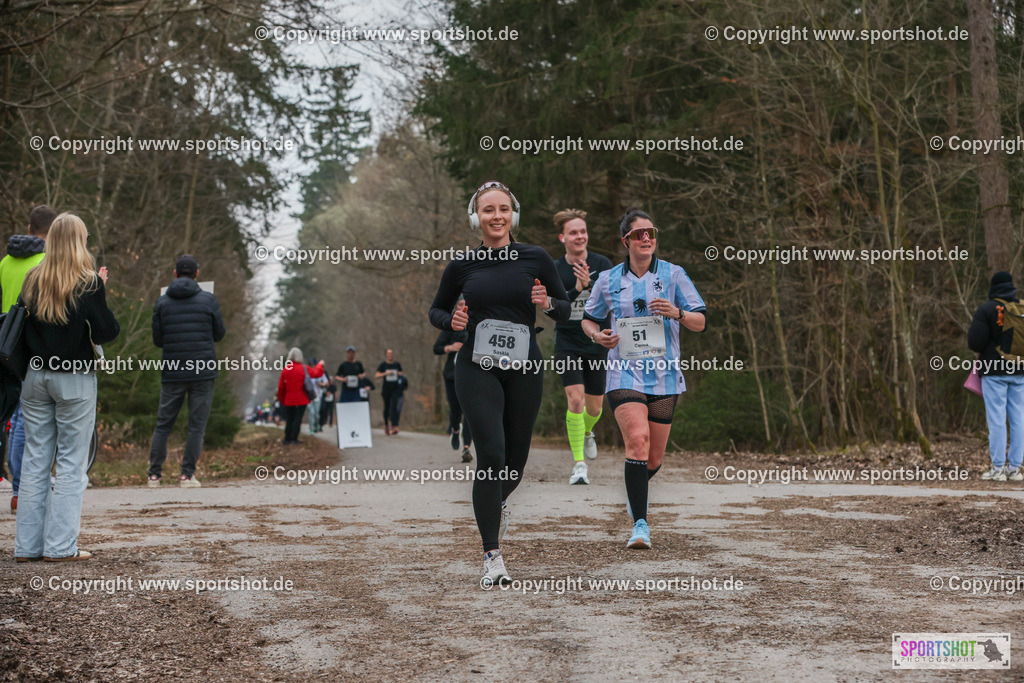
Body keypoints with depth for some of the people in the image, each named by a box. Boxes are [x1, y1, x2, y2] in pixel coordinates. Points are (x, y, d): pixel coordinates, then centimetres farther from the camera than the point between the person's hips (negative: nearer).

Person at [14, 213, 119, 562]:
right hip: (75, 378, -5)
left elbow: (22, 326, 9)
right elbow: (107, 333, -8)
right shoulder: (88, 283, -10)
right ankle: (60, 546, 1)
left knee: (35, 460, 9)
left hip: (36, 374, 5)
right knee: (71, 463, 1)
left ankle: (27, 545, 12)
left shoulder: (33, 280, 4)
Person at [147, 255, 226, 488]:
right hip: (203, 372, -2)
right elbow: (219, 334, 6)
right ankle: (187, 474, 1)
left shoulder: (162, 302, 2)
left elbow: (157, 340, 5)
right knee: (197, 425, 4)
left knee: (163, 425, 10)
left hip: (172, 373, 2)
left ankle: (154, 474, 7)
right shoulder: (208, 300, -2)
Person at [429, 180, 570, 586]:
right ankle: (492, 556, -6)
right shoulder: (462, 266, 1)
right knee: (491, 455, -13)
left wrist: (548, 303, -14)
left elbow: (566, 309, 8)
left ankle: (496, 502, 47)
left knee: (516, 458, 10)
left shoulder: (536, 259, 1)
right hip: (477, 368, -2)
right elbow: (436, 310, 14)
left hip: (525, 369, 2)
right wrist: (452, 321, -8)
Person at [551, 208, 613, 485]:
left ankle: (587, 432, 48)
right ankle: (578, 464, -11)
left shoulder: (602, 264, -4)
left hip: (597, 345, 1)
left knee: (594, 407, 11)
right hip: (567, 345, -1)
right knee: (575, 399, -18)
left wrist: (591, 283, -34)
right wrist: (576, 290, -26)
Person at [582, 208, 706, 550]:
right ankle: (640, 525, -19)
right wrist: (597, 335, -3)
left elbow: (701, 321, 3)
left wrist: (677, 313, -17)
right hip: (624, 375, -1)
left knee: (654, 459, 6)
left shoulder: (673, 275, 3)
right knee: (638, 440, -23)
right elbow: (588, 319, 19)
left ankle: (635, 489, 43)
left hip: (664, 377, 1)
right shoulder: (608, 280, 6)